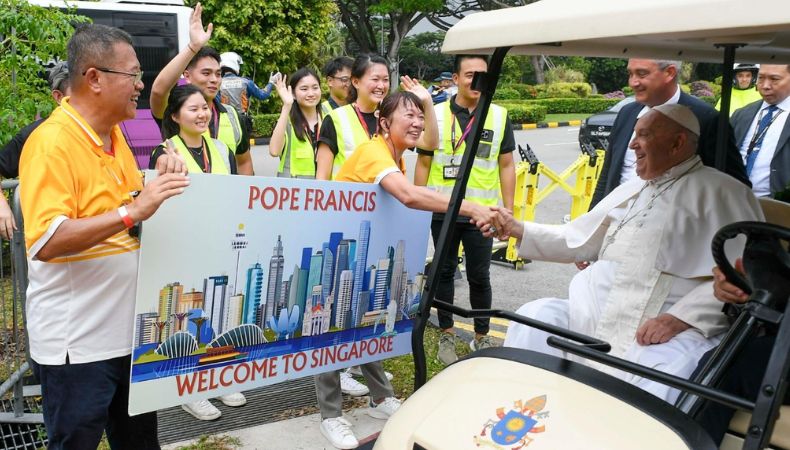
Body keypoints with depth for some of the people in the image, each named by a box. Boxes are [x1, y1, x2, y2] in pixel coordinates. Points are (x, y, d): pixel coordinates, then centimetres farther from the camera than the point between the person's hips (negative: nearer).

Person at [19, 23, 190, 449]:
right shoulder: (52, 142, -18)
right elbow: (45, 242, -28)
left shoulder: (113, 134, 8)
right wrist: (133, 211, -33)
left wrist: (159, 185, -2)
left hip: (129, 329, 8)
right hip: (77, 343, -8)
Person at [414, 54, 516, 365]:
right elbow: (423, 164, 5)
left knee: (479, 277, 6)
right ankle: (447, 335, 25)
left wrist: (509, 210, 2)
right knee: (445, 273, 11)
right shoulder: (436, 115, 1)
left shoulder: (499, 116, 4)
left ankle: (482, 336, 23)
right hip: (442, 211, 0)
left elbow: (506, 166, 6)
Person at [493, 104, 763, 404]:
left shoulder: (721, 191, 3)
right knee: (533, 317, -14)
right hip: (598, 317, 7)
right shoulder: (628, 191, 27)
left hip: (672, 327, -6)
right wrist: (518, 230, 13)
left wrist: (681, 318, -19)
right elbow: (575, 241, 26)